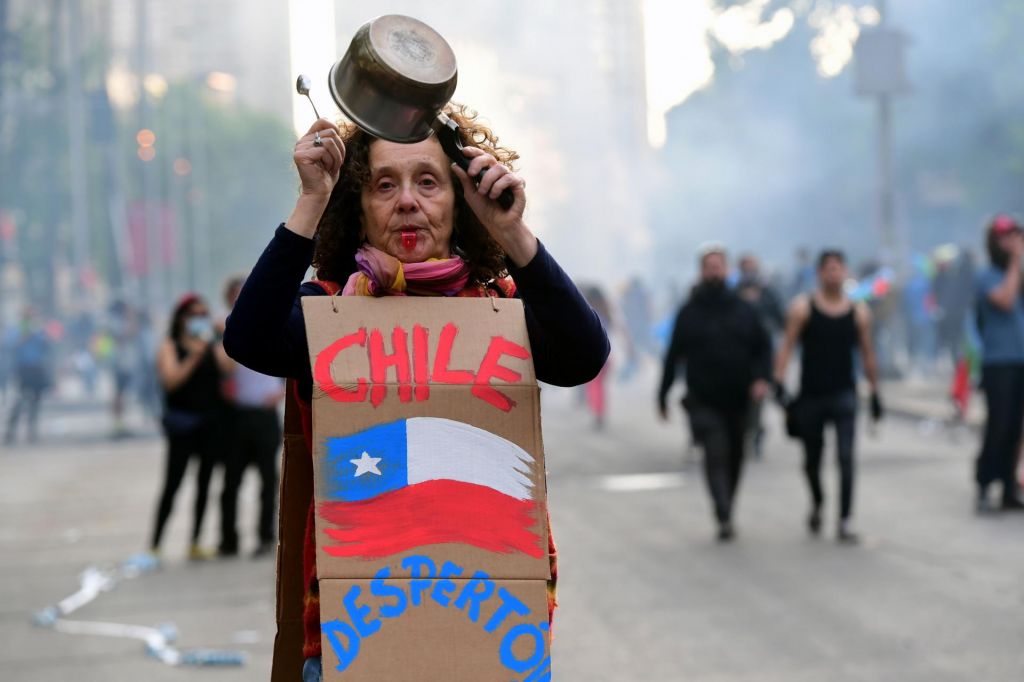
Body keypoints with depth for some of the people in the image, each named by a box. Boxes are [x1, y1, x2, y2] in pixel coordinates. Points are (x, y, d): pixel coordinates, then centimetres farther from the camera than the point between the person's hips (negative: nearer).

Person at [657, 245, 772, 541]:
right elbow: (673, 355, 4)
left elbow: (763, 347, 9)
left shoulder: (744, 310, 7)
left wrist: (762, 377, -9)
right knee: (716, 453, -17)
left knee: (735, 457, 11)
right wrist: (663, 395, 4)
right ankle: (724, 519, -24)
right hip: (703, 401, -3)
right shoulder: (689, 312, 2)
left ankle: (727, 513, 28)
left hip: (737, 400, 3)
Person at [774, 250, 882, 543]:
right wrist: (780, 383, -17)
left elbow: (867, 354, 10)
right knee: (812, 459, 13)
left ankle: (845, 521, -13)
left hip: (843, 394, 0)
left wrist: (875, 394, 10)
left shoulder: (859, 312, 3)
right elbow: (787, 347, -5)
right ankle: (817, 503, 42)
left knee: (845, 457, -14)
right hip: (810, 395, 0)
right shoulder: (803, 308, -2)